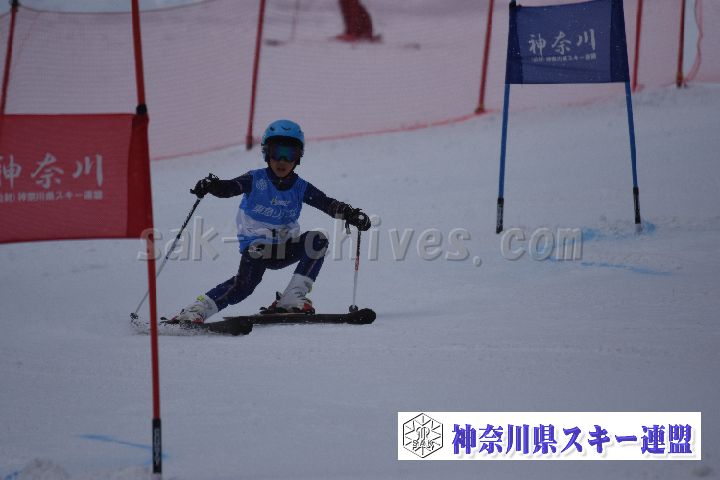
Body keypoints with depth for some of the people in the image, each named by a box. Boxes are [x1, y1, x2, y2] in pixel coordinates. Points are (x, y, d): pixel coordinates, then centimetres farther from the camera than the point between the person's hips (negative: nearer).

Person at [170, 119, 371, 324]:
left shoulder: (300, 187, 2)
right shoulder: (256, 180, -8)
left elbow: (328, 204, -8)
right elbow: (229, 188, -23)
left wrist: (350, 214, -28)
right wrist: (211, 186, -46)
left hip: (284, 249, 4)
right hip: (256, 247, -4)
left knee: (317, 240, -19)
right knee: (244, 285, -29)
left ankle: (292, 299, -19)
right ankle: (196, 311, -24)